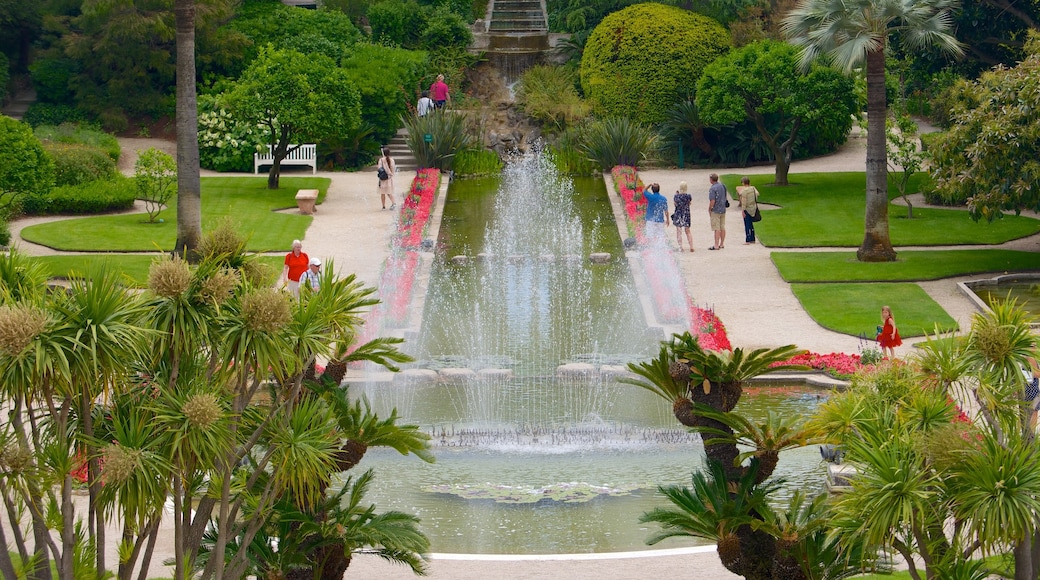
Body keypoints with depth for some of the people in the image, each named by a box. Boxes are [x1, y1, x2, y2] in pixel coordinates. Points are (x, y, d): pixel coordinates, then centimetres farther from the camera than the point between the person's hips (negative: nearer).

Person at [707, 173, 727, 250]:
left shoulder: (712, 189, -17)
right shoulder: (723, 186, 7)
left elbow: (712, 201, -21)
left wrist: (709, 209, -7)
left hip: (715, 211, -8)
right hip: (723, 210, 8)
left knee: (716, 229, -6)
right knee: (722, 228, 12)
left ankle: (716, 245, -5)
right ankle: (722, 244, 19)